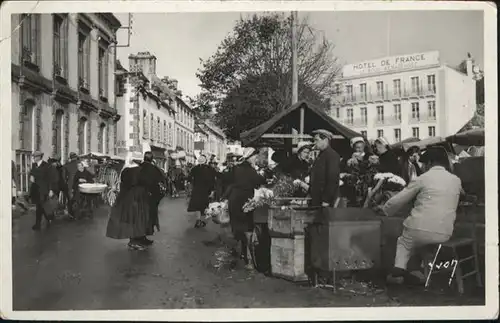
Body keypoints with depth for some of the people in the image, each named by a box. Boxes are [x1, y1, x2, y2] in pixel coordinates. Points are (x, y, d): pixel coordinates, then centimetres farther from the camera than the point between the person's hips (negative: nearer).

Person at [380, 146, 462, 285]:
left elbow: (399, 200, 3)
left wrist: (384, 209, 21)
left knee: (404, 242, 26)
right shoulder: (456, 180, 8)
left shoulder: (423, 178, -4)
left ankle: (399, 271, 10)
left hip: (421, 230, -4)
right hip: (445, 235, 4)